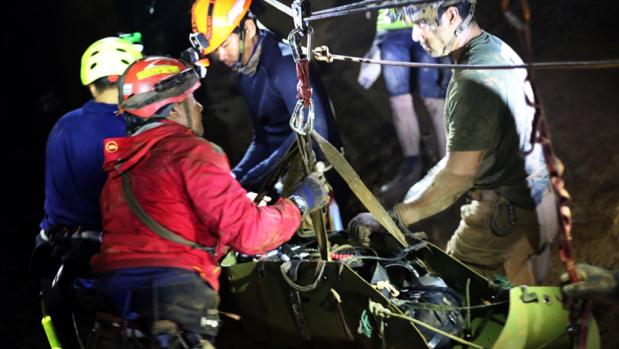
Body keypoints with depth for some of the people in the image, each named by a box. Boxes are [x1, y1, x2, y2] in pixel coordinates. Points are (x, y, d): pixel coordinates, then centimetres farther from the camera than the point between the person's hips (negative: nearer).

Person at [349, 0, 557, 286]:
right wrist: (425, 187, 15)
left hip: (505, 215, -9)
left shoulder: (473, 81, -25)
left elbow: (458, 174, -25)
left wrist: (391, 219, -21)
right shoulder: (498, 48, 5)